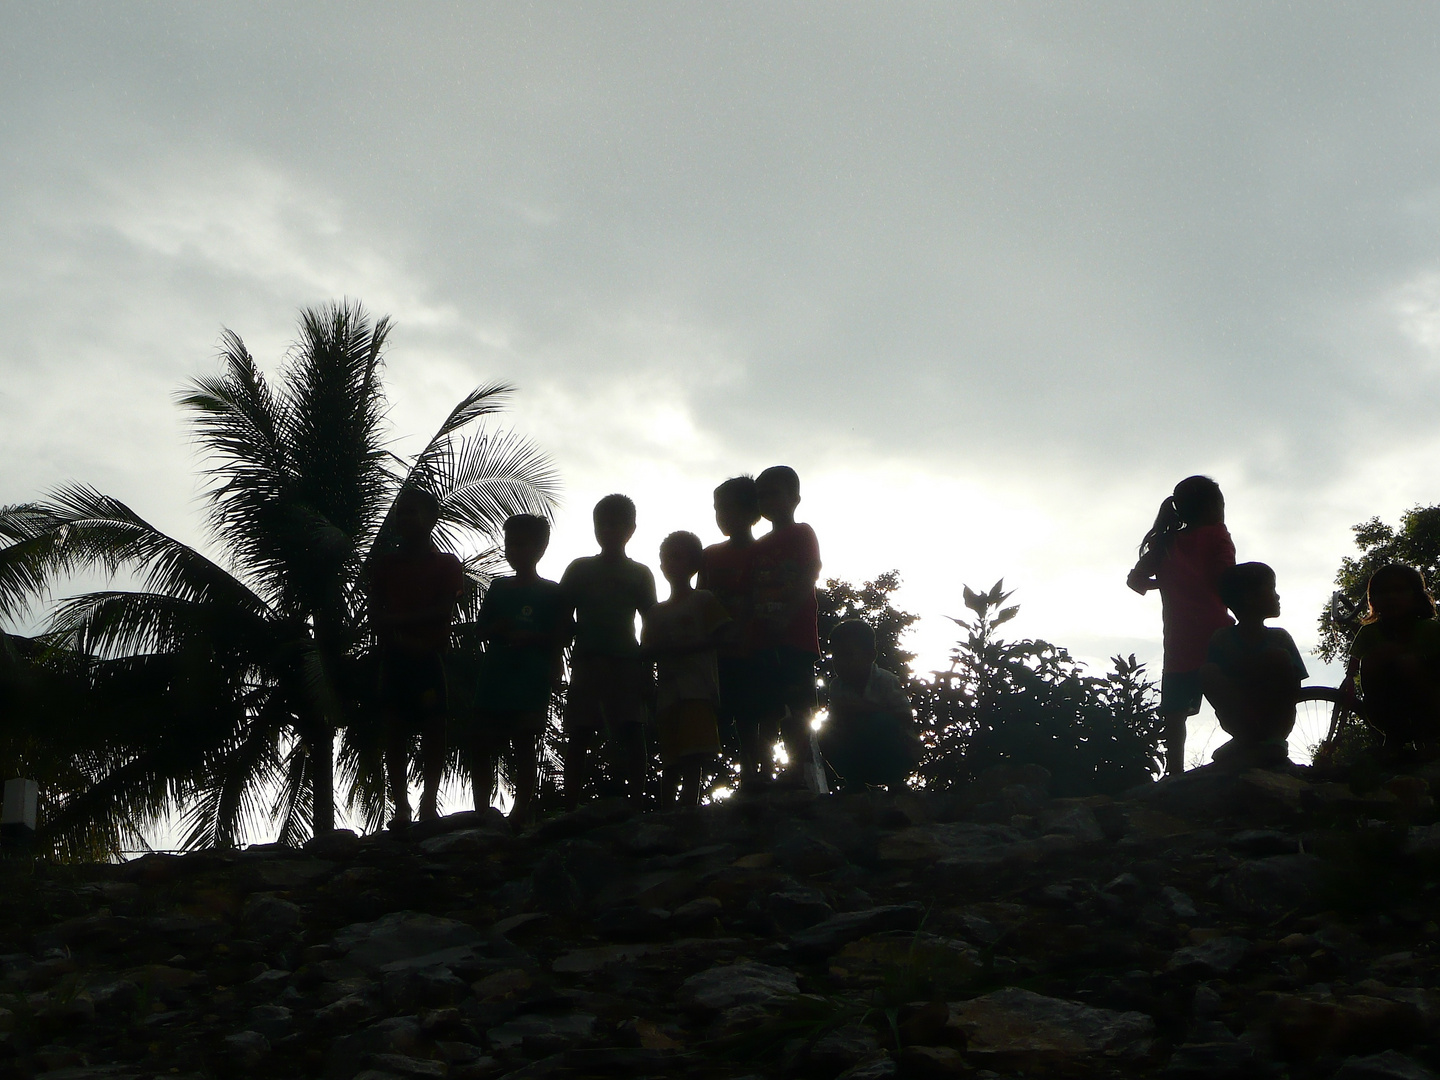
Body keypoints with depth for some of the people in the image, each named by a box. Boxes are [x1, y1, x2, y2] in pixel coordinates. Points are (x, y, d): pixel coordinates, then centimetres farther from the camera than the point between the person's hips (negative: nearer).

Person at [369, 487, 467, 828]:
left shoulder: (446, 564, 7)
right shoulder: (386, 563, 14)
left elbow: (444, 610, -5)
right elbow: (374, 614, 6)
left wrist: (396, 619, -8)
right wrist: (403, 637, -11)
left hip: (430, 656, -2)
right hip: (394, 657, 2)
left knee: (433, 729, -4)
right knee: (395, 731, -3)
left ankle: (429, 803, -3)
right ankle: (401, 808, -3)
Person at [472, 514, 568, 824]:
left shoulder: (550, 592, 3)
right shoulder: (499, 587, 16)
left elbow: (560, 636, -1)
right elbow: (482, 630, 15)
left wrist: (530, 638, -15)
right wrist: (499, 630, -6)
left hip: (530, 685, -4)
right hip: (494, 682, 4)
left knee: (524, 749, -2)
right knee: (481, 749, 2)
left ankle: (521, 813, 2)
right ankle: (481, 813, 9)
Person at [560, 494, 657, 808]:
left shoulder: (640, 574, 14)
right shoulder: (580, 568, 14)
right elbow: (563, 617, 11)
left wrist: (646, 669, 3)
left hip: (627, 662, 0)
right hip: (586, 660, 0)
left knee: (632, 732, -9)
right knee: (579, 734, -6)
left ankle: (636, 803, -10)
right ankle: (571, 808, -9)